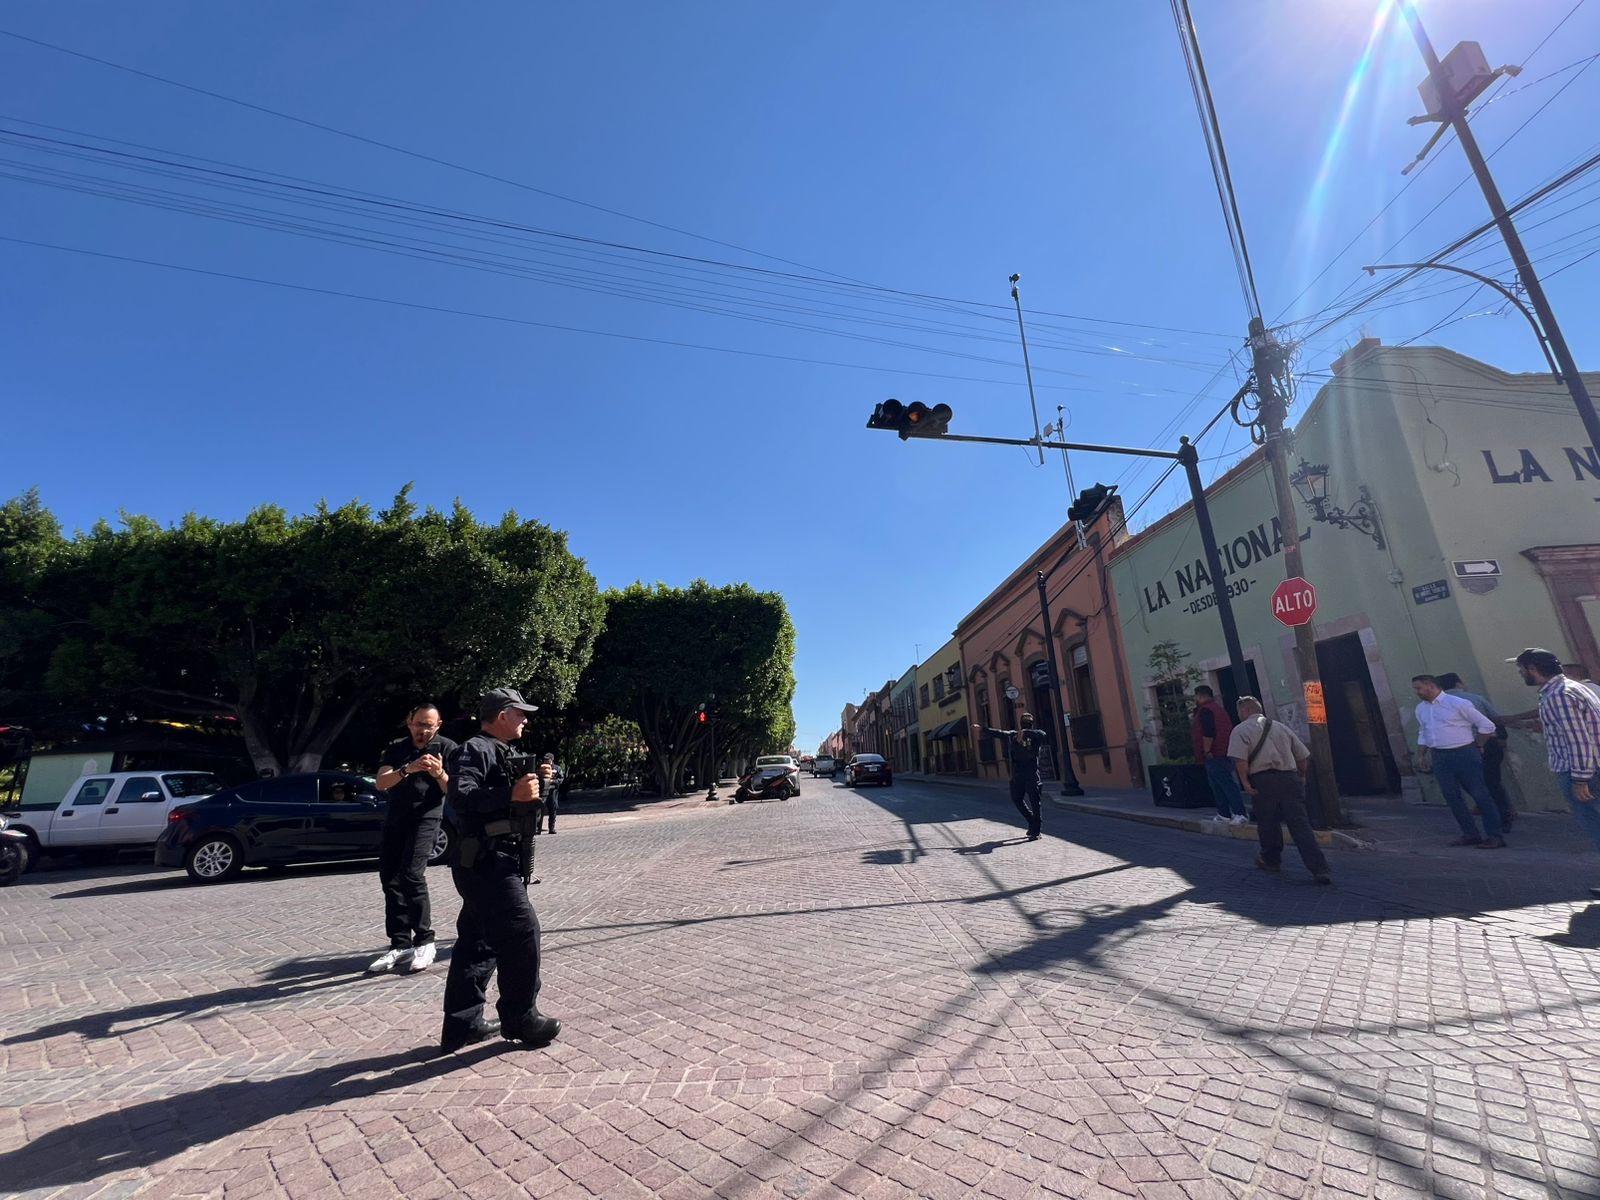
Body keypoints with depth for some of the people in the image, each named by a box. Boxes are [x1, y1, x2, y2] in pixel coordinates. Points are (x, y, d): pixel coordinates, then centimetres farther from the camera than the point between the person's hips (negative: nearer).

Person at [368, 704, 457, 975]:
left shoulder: (447, 748, -3)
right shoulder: (395, 748, 6)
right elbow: (381, 783, -7)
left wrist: (439, 774, -26)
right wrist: (407, 769, -26)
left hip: (425, 819, -5)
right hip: (394, 820, 5)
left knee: (411, 875, -18)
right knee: (389, 880, 5)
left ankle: (424, 941, -6)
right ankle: (400, 945, 15)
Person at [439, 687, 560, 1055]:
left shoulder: (498, 752, 18)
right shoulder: (474, 749, -13)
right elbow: (461, 796, -27)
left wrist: (532, 784, 4)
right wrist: (512, 794, -33)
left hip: (488, 862, 10)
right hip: (486, 861, -10)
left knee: (478, 941, 14)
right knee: (522, 931, -5)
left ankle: (462, 1025, 23)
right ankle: (520, 1018, 8)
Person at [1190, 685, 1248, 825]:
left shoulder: (1204, 710, -13)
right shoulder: (1219, 708, 19)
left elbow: (1208, 733, -23)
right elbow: (1228, 728, 23)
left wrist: (1207, 751, -17)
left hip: (1213, 755, -10)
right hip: (1225, 753, 10)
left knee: (1226, 784, -10)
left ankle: (1240, 813, -12)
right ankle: (1224, 814, 17)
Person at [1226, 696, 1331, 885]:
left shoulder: (1241, 730, 0)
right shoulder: (1281, 727, 19)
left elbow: (1240, 758, -16)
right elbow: (1304, 756, 20)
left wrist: (1244, 781, -9)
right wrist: (1300, 778, 29)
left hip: (1263, 780, -4)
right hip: (1290, 778, 5)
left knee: (1267, 823, 12)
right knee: (1300, 825, 1)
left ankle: (1271, 860, 28)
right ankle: (1320, 869, -7)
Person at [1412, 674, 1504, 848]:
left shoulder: (1457, 703, -9)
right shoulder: (1421, 709, 10)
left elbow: (1487, 725, -4)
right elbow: (1422, 734, 20)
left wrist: (1477, 746, 2)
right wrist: (1420, 756, 14)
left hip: (1464, 754, -6)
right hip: (1439, 757, 6)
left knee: (1479, 794, -4)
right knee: (1451, 796, 5)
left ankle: (1496, 835, 2)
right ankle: (1470, 834, 13)